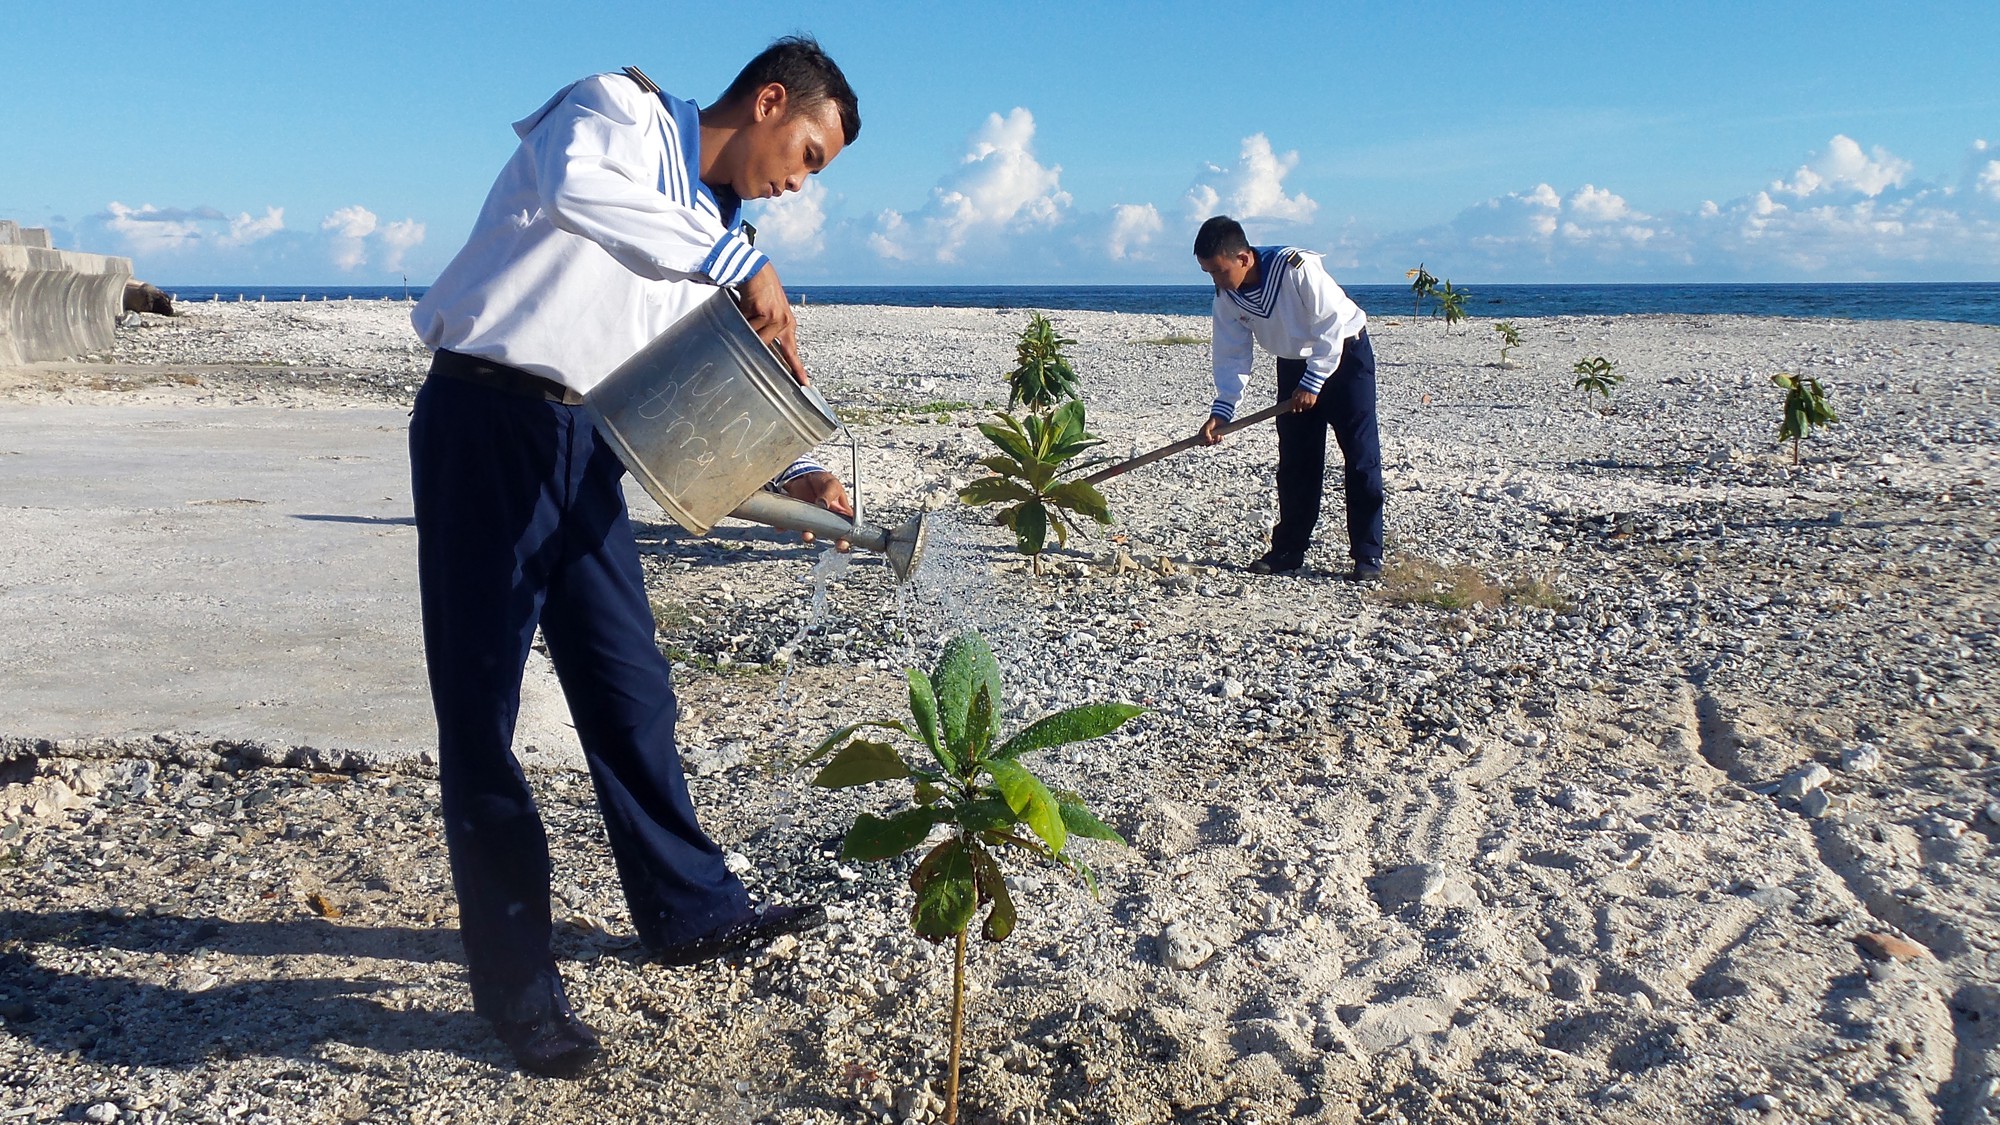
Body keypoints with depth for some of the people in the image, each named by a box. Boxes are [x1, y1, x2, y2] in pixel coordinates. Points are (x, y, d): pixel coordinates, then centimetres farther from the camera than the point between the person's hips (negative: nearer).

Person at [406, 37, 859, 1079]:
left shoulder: (714, 232, 17)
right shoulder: (622, 108, -3)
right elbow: (575, 185, -27)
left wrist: (794, 476, 1)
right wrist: (741, 262, -26)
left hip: (584, 445, 8)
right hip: (486, 418, -7)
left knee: (630, 688, 11)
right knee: (480, 710, -2)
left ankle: (691, 911, 25)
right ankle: (515, 981, 6)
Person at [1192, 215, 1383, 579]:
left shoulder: (1296, 268, -31)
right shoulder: (1227, 297, -12)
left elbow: (1332, 326, -26)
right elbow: (1232, 357, -6)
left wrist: (1312, 383, -26)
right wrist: (1221, 410, -18)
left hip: (1344, 354, -6)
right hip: (1294, 363, 6)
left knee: (1361, 455, -7)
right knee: (1294, 460, 5)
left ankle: (1368, 553, -4)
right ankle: (1289, 548, 13)